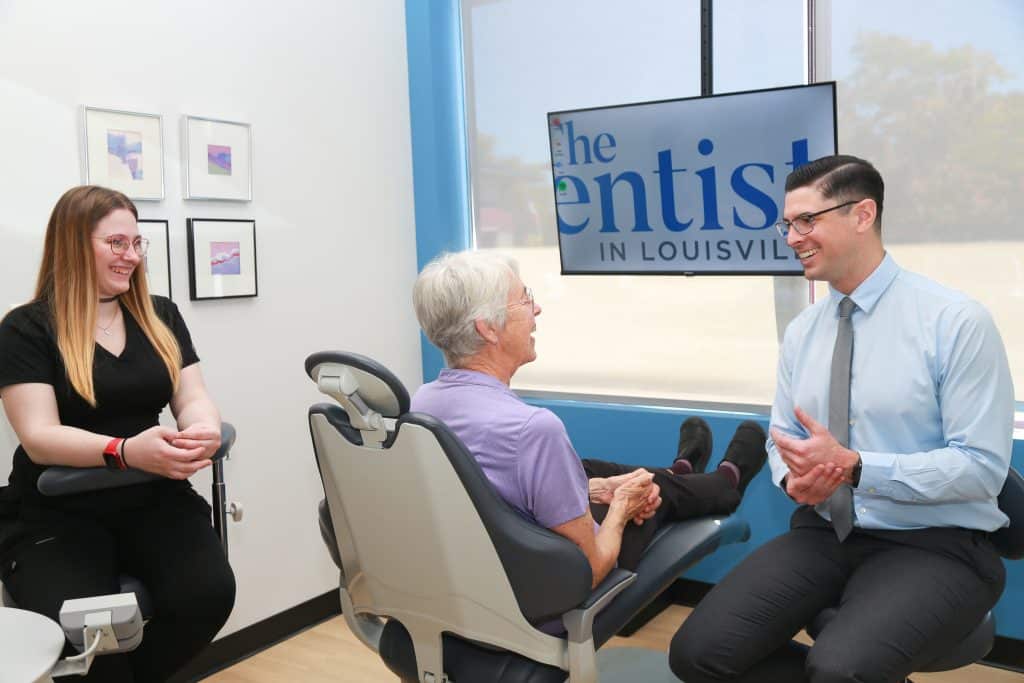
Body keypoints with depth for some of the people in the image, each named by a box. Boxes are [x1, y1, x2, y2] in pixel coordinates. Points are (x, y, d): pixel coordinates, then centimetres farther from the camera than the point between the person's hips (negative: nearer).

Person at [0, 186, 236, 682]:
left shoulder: (161, 316, 11)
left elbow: (193, 399, 7)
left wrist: (204, 431, -19)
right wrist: (126, 451, -29)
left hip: (154, 499, 3)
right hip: (58, 511, -3)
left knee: (210, 594, -23)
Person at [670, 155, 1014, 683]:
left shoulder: (956, 321, -12)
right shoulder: (801, 332, 6)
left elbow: (982, 467, -14)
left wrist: (853, 466, -24)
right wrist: (795, 476, -12)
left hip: (934, 545, -5)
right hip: (824, 532, 5)